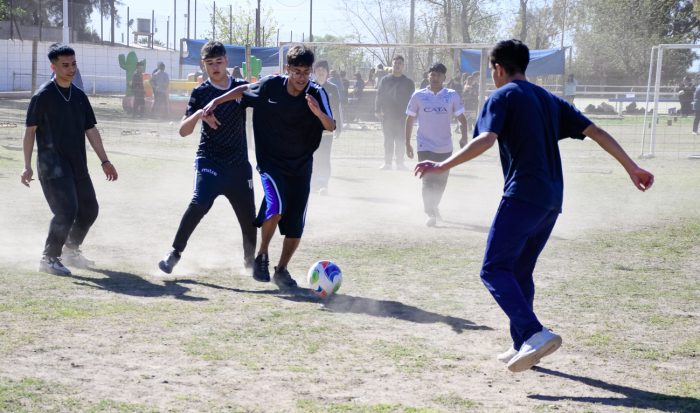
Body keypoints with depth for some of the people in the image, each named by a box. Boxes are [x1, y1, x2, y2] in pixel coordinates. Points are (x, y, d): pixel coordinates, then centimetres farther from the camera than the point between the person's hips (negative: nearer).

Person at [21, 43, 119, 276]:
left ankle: (71, 251, 31)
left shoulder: (79, 96, 11)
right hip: (53, 165, -7)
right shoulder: (43, 96, -8)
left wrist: (104, 161, 12)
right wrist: (27, 166, -12)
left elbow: (91, 130, 15)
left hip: (78, 164, 7)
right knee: (67, 210, -17)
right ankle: (49, 259, -4)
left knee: (89, 209, 11)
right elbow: (30, 131, -7)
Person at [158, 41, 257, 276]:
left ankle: (251, 260, 29)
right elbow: (183, 131, -5)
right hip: (209, 161, -3)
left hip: (239, 163, 3)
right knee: (200, 203, -25)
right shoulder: (200, 93, -1)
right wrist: (199, 114, -25)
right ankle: (174, 253, -15)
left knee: (248, 216, 6)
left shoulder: (243, 88, 5)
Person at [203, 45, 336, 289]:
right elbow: (244, 91, 8)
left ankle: (281, 270, 23)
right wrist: (216, 102, 5)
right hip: (270, 161, -2)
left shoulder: (317, 94, -12)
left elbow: (331, 127, -24)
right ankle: (262, 255, -2)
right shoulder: (271, 85, -11)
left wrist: (318, 113, -43)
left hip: (301, 166, 2)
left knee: (296, 225, 1)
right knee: (276, 206, -25)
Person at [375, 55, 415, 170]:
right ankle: (387, 162, 9)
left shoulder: (408, 82, 5)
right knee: (388, 141, 4)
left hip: (402, 117, 0)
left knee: (400, 141, 3)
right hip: (387, 116, 0)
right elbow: (379, 96, 5)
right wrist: (378, 111, -5)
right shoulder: (385, 80, 6)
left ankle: (399, 163, 9)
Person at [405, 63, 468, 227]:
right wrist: (407, 143, 4)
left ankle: (434, 206, 37)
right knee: (428, 180, -12)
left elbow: (461, 118, 0)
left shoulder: (452, 95, 0)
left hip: (445, 147, 2)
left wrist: (464, 137, -15)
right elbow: (410, 119, 6)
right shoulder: (418, 95, 0)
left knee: (441, 181, 12)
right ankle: (430, 214, -7)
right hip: (425, 145, -1)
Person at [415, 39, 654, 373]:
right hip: (552, 201, 8)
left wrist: (442, 167, -15)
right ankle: (523, 347, 18)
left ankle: (536, 334, -25)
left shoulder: (502, 97, 1)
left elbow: (486, 139, -16)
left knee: (495, 270, -9)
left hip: (523, 195, -8)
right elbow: (595, 132, 16)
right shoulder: (549, 100, 21)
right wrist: (632, 167, 18)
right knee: (520, 272, 18)